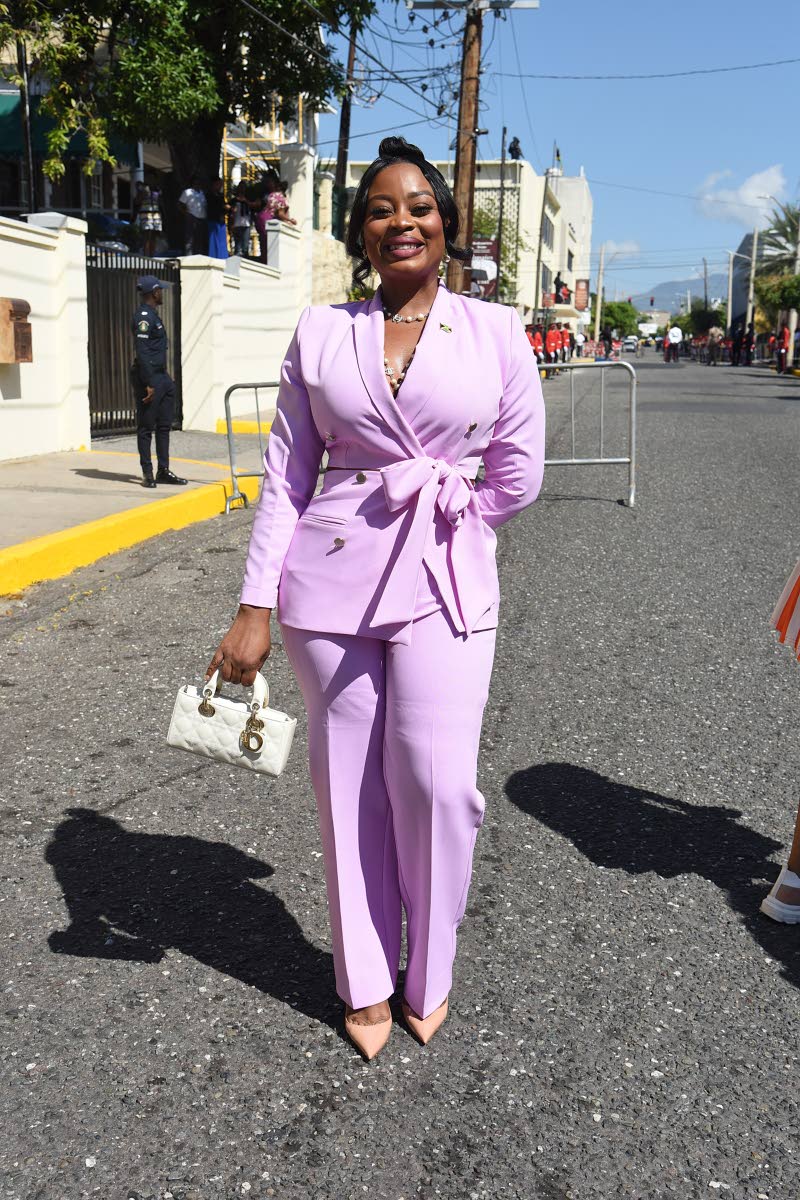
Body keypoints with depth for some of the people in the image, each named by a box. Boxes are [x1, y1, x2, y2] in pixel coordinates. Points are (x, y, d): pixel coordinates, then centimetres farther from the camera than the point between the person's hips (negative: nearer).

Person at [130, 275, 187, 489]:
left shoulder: (153, 315, 18)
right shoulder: (144, 317, -13)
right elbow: (142, 352, -20)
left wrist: (162, 380, 18)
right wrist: (149, 384, -23)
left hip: (161, 377, 10)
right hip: (148, 377, -10)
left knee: (164, 425, 11)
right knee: (146, 427, -3)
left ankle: (163, 471, 16)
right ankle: (147, 473, 3)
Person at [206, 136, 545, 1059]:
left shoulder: (495, 332, 3)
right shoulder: (320, 333, 6)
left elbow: (519, 474, 5)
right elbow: (286, 475, 3)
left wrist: (439, 520, 5)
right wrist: (256, 606, -2)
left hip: (445, 583, -1)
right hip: (330, 580, 1)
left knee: (436, 781, -7)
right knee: (350, 784, 7)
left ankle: (427, 974, 21)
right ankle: (367, 983, 28)